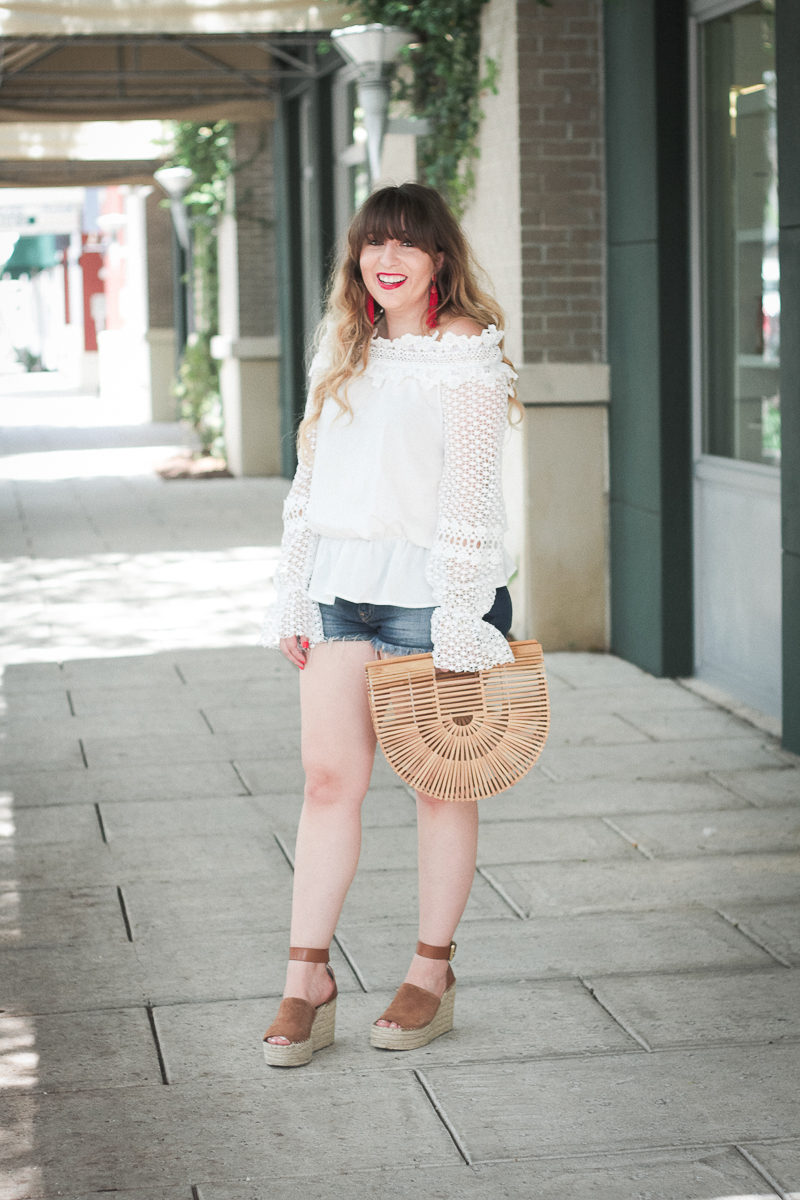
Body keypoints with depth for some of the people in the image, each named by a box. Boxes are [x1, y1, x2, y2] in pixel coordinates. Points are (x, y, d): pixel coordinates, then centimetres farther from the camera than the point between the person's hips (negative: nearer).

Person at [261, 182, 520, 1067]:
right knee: (328, 776, 0)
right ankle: (307, 981, 5)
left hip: (429, 592, -5)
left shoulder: (465, 354, -7)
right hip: (341, 590, 5)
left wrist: (462, 622, -15)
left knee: (440, 781, 5)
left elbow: (470, 495, -11)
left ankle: (431, 975, 17)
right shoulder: (343, 351, 13)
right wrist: (292, 595, 11)